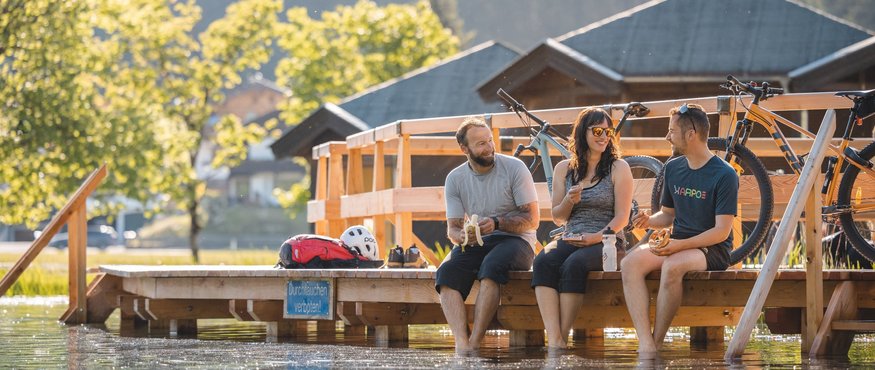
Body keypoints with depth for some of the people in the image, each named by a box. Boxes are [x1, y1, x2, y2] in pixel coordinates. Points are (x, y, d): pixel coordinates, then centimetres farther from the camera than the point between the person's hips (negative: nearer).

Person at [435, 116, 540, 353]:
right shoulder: (455, 179, 6)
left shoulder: (514, 168, -4)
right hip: (475, 244, 3)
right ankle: (462, 344, -44)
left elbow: (532, 218, -7)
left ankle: (474, 342, -42)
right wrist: (462, 236, -20)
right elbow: (452, 228, 6)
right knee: (447, 272, -29)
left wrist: (496, 223, -23)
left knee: (492, 264, -38)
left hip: (515, 240, -3)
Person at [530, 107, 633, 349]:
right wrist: (569, 201, -5)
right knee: (543, 261, -31)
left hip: (605, 241, -3)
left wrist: (598, 237, -20)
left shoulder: (618, 168, 4)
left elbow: (622, 217, -3)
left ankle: (562, 336, -34)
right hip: (570, 239, 3)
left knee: (573, 265, -36)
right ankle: (553, 339, -42)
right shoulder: (564, 169, 15)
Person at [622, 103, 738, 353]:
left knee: (672, 266, -39)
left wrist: (679, 245, -23)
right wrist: (650, 221, -2)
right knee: (630, 262, -25)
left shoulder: (724, 175, -10)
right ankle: (644, 343, -36)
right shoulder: (673, 168, 11)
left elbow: (722, 231, -13)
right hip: (676, 244, 6)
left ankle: (656, 342, -26)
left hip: (712, 249, -6)